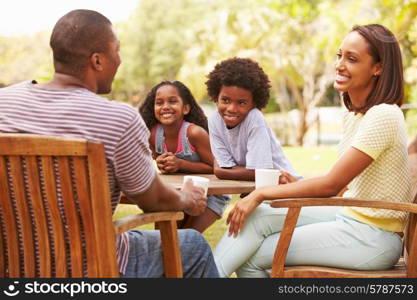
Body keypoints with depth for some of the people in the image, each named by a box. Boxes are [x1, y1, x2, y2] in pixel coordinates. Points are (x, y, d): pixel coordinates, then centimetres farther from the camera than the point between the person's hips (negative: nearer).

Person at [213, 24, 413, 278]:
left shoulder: (383, 116, -20)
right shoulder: (353, 115, 10)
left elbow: (331, 184, -22)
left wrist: (261, 193, -16)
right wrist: (297, 183, -3)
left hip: (372, 238, -8)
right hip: (348, 216, 8)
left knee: (251, 256, -11)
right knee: (258, 216, -7)